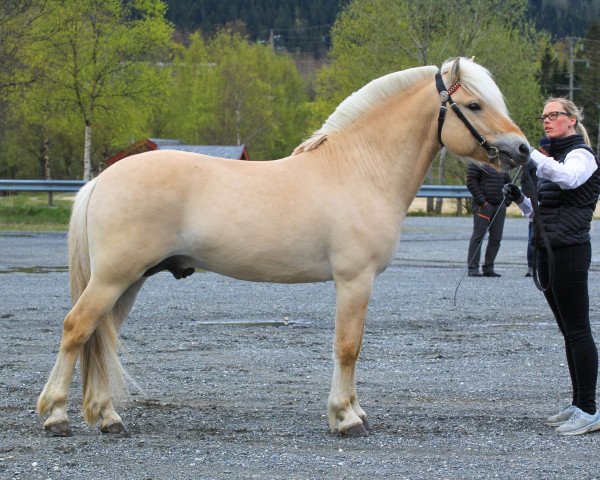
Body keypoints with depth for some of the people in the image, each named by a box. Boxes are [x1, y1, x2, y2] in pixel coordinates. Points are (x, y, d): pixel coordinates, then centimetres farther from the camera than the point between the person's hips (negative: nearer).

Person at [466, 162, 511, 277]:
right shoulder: (477, 163, -5)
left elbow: (507, 181, 25)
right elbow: (471, 182, -11)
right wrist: (481, 201, -16)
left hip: (500, 205, 7)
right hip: (484, 205, -6)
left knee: (496, 237, 4)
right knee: (478, 236, -6)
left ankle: (488, 268, 11)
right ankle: (473, 268, -5)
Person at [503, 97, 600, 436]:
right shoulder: (550, 159, 19)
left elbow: (567, 177, -33)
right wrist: (519, 198, 3)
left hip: (570, 251, -9)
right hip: (547, 252, 9)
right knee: (569, 331, 12)